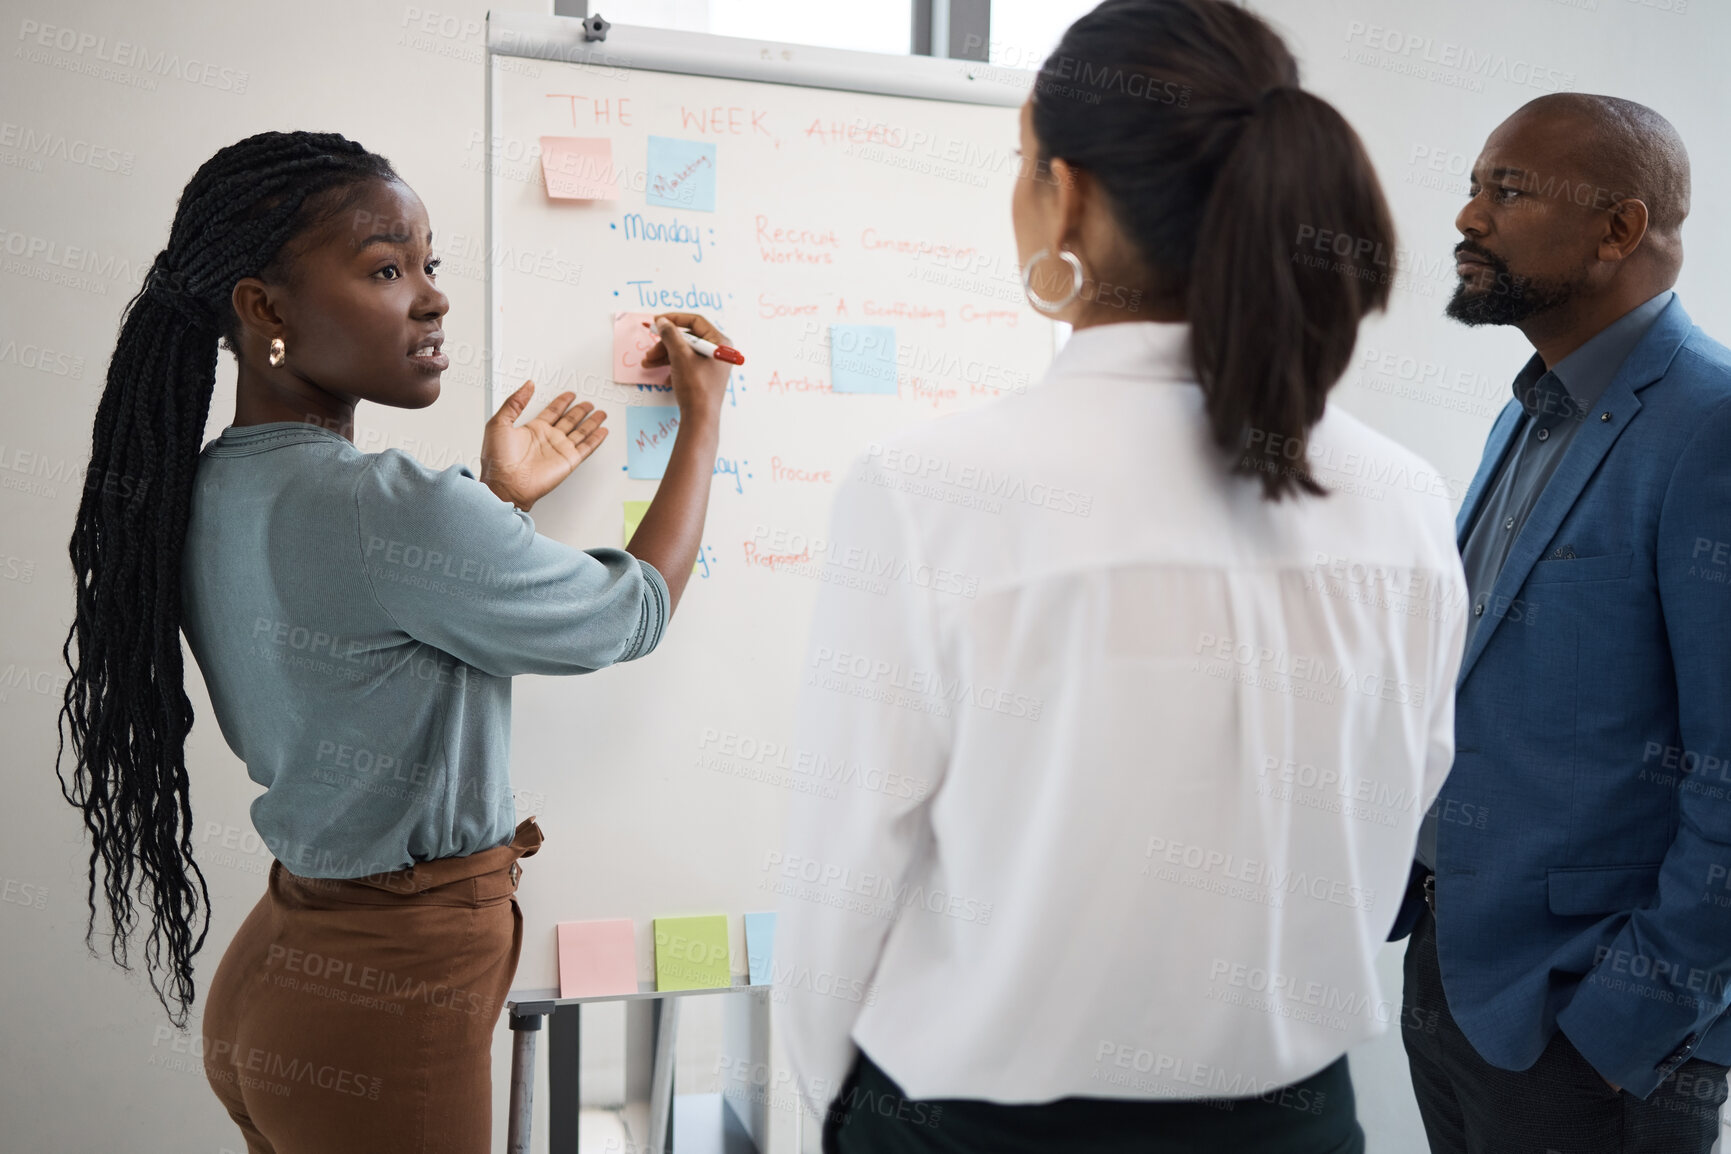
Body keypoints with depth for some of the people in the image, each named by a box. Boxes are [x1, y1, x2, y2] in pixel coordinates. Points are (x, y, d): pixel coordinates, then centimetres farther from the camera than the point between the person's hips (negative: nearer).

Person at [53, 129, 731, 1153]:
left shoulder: (209, 492, 1)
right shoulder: (394, 510, -27)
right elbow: (636, 613, -13)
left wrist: (500, 501, 11)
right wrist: (704, 411, 0)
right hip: (389, 1004, -9)